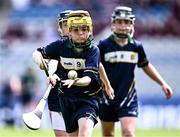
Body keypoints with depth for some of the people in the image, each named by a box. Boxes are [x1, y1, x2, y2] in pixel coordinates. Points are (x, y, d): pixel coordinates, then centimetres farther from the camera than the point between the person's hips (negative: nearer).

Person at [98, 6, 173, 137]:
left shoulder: (136, 46, 2)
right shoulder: (104, 45, -6)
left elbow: (146, 66, 17)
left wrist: (163, 83, 15)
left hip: (129, 98, 0)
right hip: (107, 99, 0)